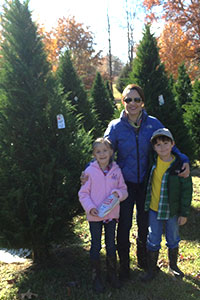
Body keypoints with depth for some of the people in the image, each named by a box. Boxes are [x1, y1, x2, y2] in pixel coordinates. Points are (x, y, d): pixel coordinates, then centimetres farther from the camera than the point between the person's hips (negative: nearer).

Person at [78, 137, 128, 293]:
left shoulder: (116, 170, -3)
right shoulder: (90, 171, -11)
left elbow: (124, 189, 6)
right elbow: (83, 193, -6)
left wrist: (117, 193, -16)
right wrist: (90, 207, -19)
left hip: (111, 214, 2)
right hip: (95, 216, -2)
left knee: (111, 245, 16)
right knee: (96, 246, 9)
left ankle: (112, 274, 34)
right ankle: (96, 277, 25)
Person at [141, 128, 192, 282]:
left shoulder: (180, 165, -16)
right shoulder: (153, 161, -7)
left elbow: (187, 190, -10)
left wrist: (184, 213, -8)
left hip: (172, 210, -2)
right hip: (154, 209, 2)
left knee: (173, 240, 18)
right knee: (153, 241, 10)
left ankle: (173, 265, 41)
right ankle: (152, 269, 28)